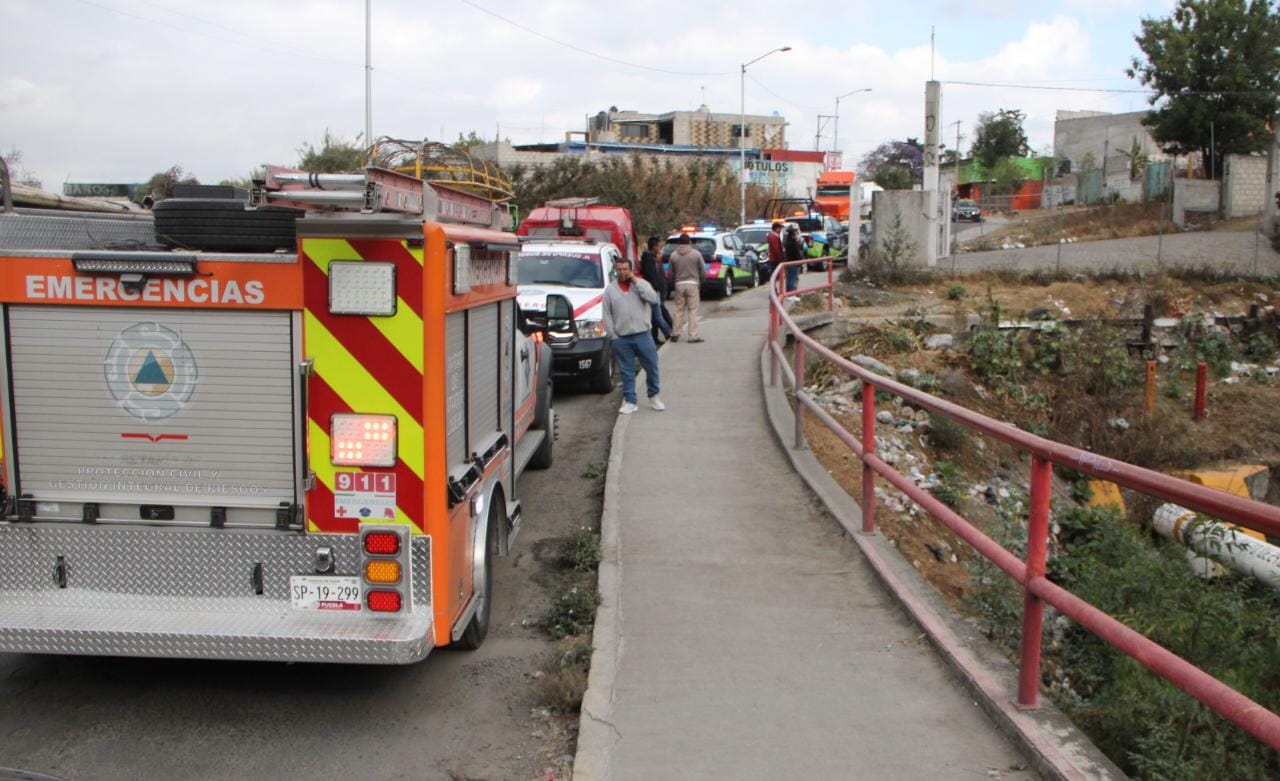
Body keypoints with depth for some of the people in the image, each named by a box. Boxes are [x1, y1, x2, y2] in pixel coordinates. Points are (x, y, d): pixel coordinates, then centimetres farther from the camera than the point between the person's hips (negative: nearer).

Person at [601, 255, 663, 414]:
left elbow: (653, 298, -14)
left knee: (651, 367, 6)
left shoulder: (642, 284, 6)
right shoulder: (610, 290, 6)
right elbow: (607, 315, 5)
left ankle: (653, 397, 23)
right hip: (622, 338, 0)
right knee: (627, 371, 5)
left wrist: (635, 281, -12)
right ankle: (629, 401, 13)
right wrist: (612, 335, -3)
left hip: (643, 335, 0)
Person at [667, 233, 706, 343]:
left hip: (679, 284, 2)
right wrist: (700, 282, 16)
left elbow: (671, 273, 4)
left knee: (679, 310, 12)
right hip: (693, 284, -2)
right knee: (693, 310, 1)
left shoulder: (673, 255, 1)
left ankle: (676, 333, 13)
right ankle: (693, 336, -1)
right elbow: (703, 270, 0)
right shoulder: (696, 253, -4)